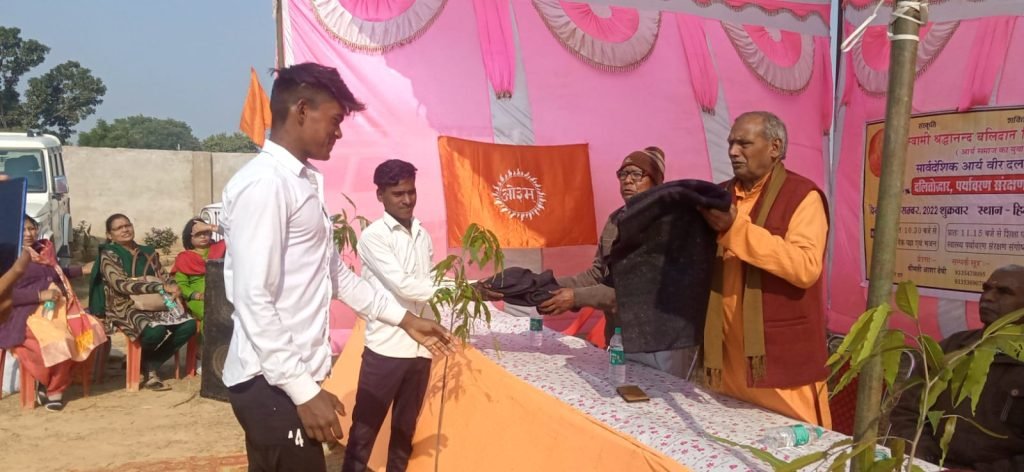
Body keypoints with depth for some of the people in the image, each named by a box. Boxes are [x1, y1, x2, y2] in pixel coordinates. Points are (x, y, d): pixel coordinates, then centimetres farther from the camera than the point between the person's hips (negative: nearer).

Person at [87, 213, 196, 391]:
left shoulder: (148, 252, 18)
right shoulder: (108, 255, 0)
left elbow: (164, 277, 15)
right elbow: (121, 284, -16)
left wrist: (173, 288, -12)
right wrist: (161, 287, -23)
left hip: (155, 304, 5)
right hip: (125, 307, -5)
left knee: (189, 325, -21)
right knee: (156, 330, -35)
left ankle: (151, 366, -5)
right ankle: (145, 364, 2)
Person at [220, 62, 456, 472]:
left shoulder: (304, 181, 13)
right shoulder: (264, 184, -17)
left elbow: (335, 273, 19)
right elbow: (252, 300, -21)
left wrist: (404, 319, 19)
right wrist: (304, 391, -20)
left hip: (292, 376, 9)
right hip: (272, 383, -9)